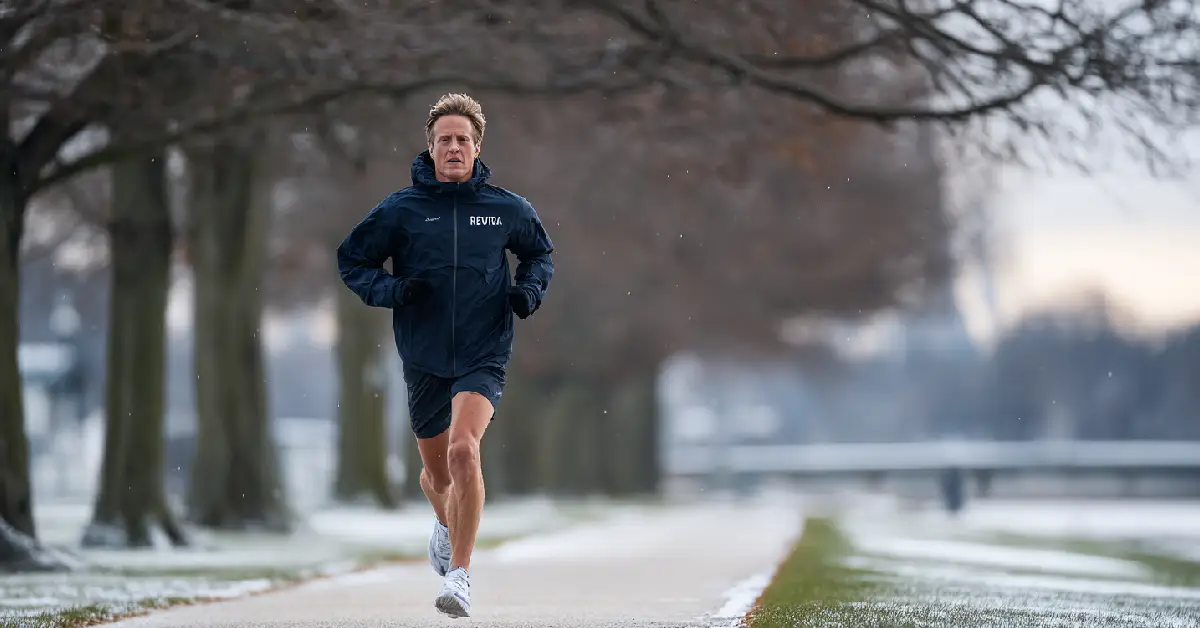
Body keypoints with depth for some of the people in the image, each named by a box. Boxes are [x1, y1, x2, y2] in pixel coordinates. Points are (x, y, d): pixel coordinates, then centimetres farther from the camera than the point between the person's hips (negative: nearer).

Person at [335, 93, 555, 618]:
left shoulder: (508, 209, 0)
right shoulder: (400, 210, -3)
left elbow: (540, 253, 20)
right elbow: (351, 260, 6)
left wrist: (530, 289, -1)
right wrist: (391, 290, -11)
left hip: (483, 356, -2)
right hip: (424, 358, 2)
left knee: (463, 448, -25)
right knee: (436, 470, 15)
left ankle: (460, 575, -20)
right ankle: (446, 525, 52)